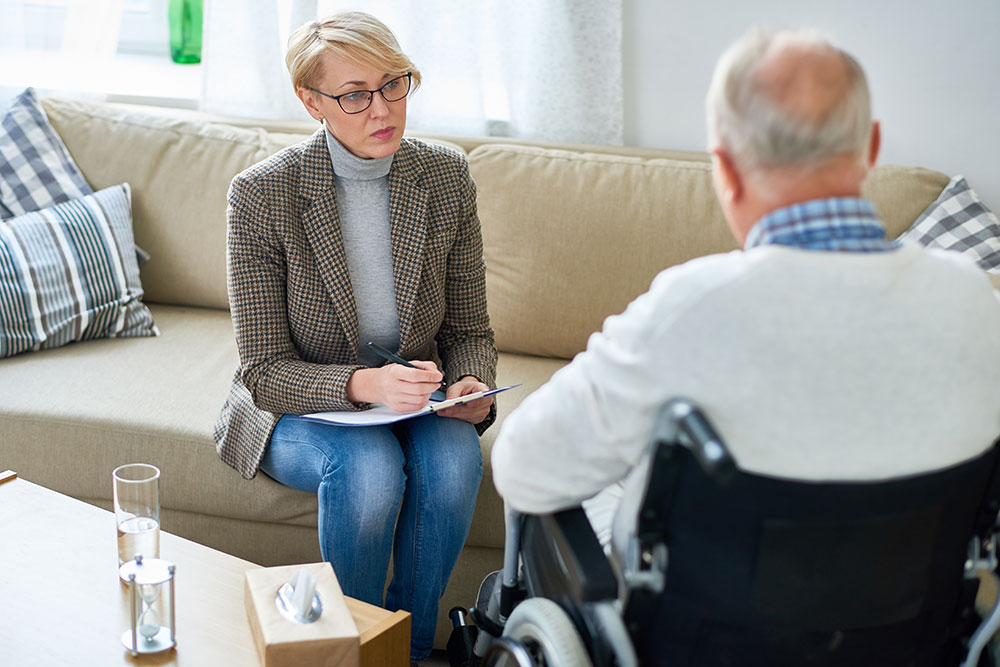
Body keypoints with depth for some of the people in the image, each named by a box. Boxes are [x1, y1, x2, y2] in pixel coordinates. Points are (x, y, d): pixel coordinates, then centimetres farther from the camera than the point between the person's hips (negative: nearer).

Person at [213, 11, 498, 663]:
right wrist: (364, 385, -34)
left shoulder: (446, 177, -6)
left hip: (412, 397, 3)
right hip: (297, 408, -3)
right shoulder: (262, 194, -17)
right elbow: (267, 371, -16)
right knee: (369, 464, -34)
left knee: (453, 455, -30)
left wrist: (473, 387, -21)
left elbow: (470, 332, 2)